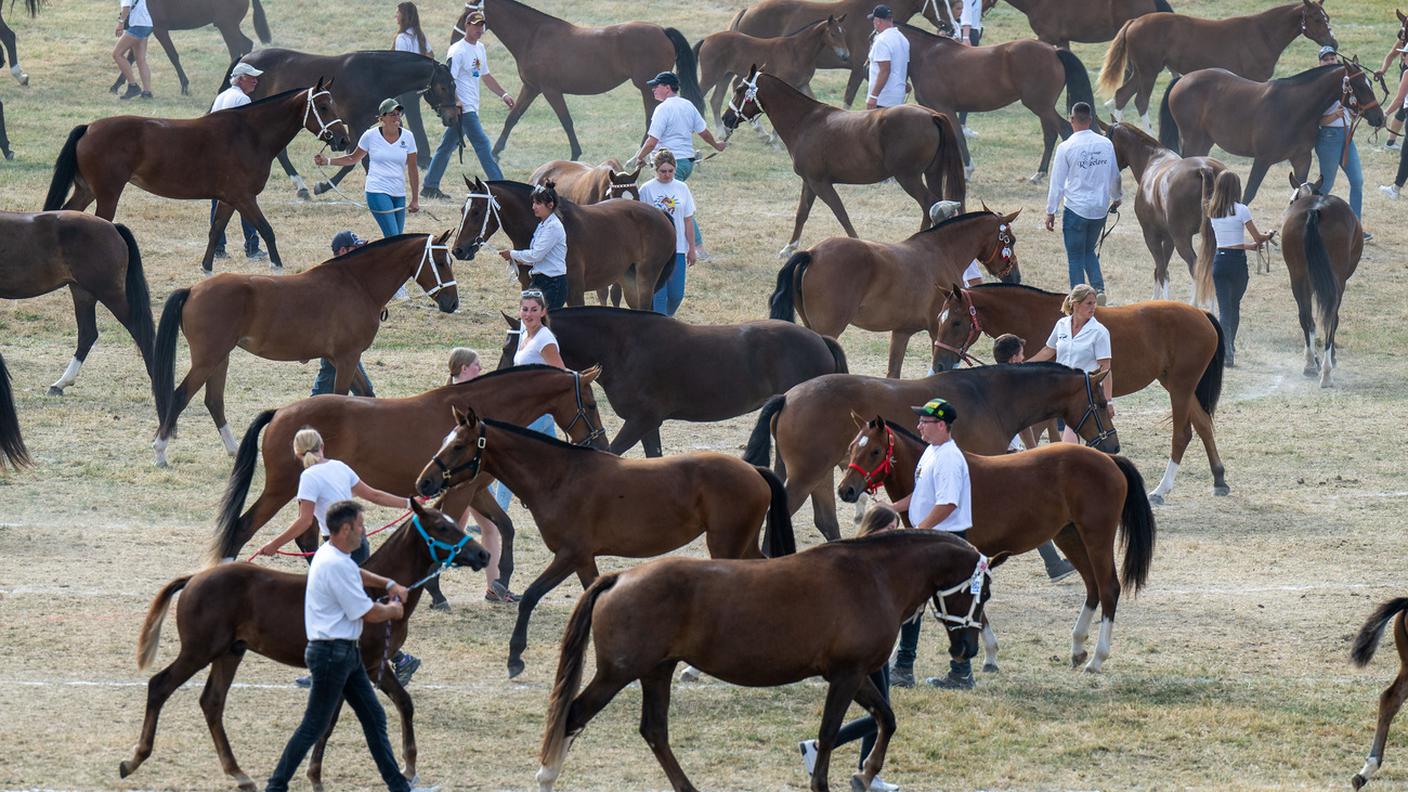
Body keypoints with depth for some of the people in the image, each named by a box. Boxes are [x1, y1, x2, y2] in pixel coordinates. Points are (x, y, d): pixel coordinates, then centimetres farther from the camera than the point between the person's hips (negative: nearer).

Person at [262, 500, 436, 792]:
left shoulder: (334, 555, 9)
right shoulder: (336, 565, -23)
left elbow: (356, 574, 35)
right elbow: (369, 614, -19)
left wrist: (388, 584, 21)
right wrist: (393, 610, 2)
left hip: (346, 652, 10)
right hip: (332, 652, -10)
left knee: (374, 717, 12)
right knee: (315, 726, -2)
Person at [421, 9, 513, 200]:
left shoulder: (480, 48, 16)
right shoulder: (458, 51, -14)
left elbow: (486, 76, 27)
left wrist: (503, 94, 22)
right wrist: (455, 102, -30)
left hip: (470, 108, 10)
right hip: (462, 108, -10)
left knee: (448, 146, 13)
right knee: (482, 144, -11)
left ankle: (430, 187, 18)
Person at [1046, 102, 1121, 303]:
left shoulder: (1066, 148, -12)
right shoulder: (1106, 144, -1)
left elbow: (1057, 183, -7)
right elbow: (1115, 176, 11)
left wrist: (1050, 212, 2)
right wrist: (1115, 198, 30)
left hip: (1076, 209, -4)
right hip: (1100, 209, 4)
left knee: (1075, 256, 7)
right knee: (1089, 251, 21)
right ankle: (1099, 288, 2)